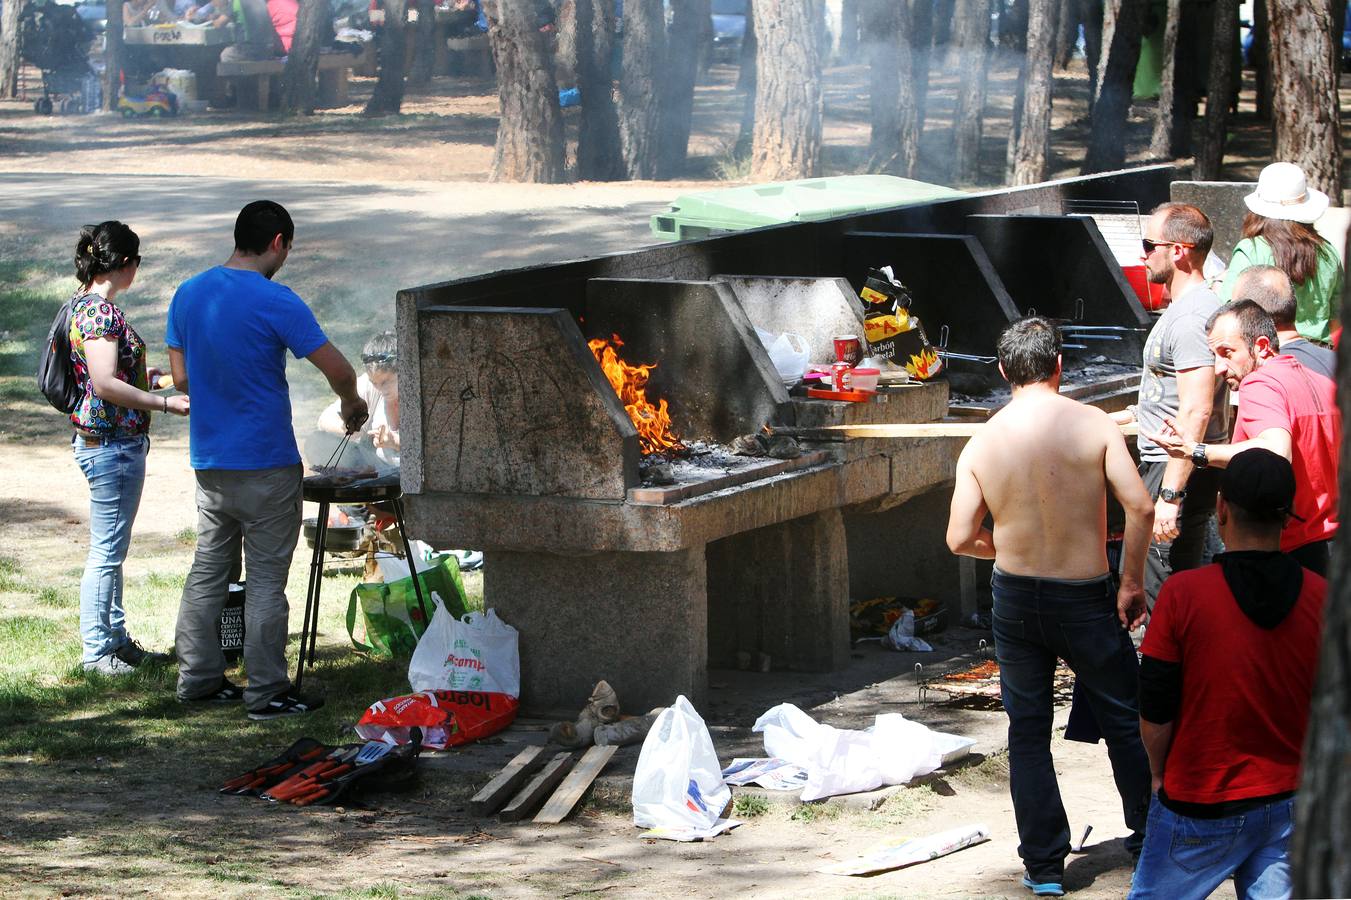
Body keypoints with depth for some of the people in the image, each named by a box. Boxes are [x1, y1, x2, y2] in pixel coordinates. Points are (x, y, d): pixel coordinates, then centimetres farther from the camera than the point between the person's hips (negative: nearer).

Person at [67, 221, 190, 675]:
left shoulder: (90, 305, 12)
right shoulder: (100, 311, -19)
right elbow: (105, 385, -25)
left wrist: (143, 375, 29)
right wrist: (164, 403, -20)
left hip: (119, 444, 11)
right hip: (110, 445, -11)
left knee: (112, 549, 16)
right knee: (107, 552, -3)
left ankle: (116, 639, 24)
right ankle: (96, 650, 3)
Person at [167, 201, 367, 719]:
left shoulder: (188, 295, 4)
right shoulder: (275, 302, -16)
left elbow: (181, 377, 11)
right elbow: (337, 369, -14)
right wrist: (352, 405, 6)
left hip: (208, 460, 6)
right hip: (265, 465, -6)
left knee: (207, 570, 15)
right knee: (266, 580, 0)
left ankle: (197, 678, 20)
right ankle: (266, 692, 4)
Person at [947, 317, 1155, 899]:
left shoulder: (982, 444, -4)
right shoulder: (1093, 425, -11)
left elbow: (960, 539, -5)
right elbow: (1140, 507, -17)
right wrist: (1132, 581, -5)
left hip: (1016, 599, 2)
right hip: (1085, 596, -2)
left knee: (1027, 733, 12)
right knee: (1125, 721, 16)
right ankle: (1150, 838, 26)